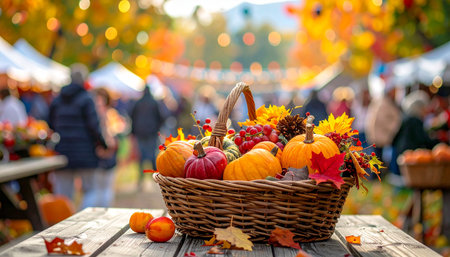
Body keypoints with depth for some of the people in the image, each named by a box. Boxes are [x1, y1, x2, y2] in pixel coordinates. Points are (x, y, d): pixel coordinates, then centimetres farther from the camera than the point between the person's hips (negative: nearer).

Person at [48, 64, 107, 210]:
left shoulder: (57, 100, 7)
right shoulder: (86, 99, -9)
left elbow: (50, 126, 10)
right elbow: (93, 126, -11)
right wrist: (103, 144, 1)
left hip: (62, 153, 4)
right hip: (84, 153, -4)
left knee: (63, 195, 8)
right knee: (90, 190, 10)